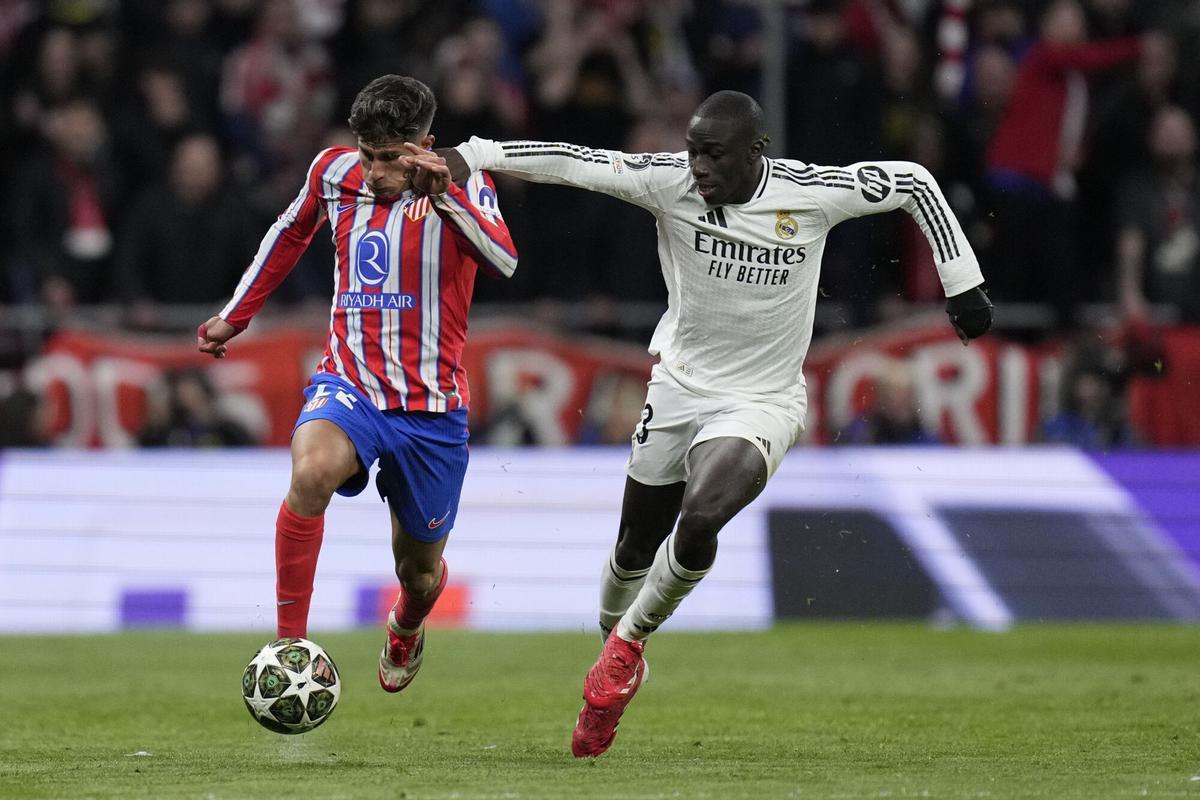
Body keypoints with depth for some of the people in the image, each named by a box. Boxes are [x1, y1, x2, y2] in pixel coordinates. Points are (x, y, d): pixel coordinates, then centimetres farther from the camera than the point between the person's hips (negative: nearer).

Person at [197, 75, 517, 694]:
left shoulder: (461, 186, -7)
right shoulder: (335, 171, 1)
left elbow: (504, 263, -25)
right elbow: (293, 230, 23)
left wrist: (445, 197, -37)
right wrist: (235, 316, 26)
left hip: (431, 408, 0)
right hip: (348, 386, 0)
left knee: (420, 567, 13)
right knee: (312, 471, -35)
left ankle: (406, 629, 52)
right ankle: (290, 643, -29)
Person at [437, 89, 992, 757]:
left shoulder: (813, 194, -16)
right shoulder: (671, 184, -15)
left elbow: (913, 182, -1)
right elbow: (570, 162, -22)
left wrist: (963, 282, 1)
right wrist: (467, 157, -32)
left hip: (762, 404, -3)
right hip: (679, 387, 3)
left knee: (700, 519, -26)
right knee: (637, 546, 11)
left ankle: (629, 640, 0)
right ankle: (619, 653, 41)